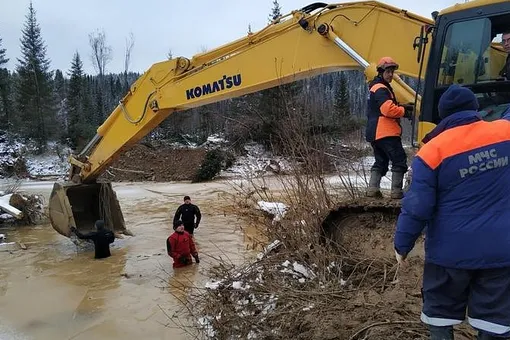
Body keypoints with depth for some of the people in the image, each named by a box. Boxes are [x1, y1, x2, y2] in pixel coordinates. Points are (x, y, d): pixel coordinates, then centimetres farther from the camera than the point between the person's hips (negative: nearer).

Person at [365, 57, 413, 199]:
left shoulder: (376, 88, 23)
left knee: (381, 161, 16)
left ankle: (372, 189, 11)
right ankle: (396, 191, -3)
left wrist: (402, 107, 10)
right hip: (386, 133, -11)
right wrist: (404, 111, -8)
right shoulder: (381, 89, -12)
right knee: (399, 160, -4)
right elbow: (388, 110, -23)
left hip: (375, 133, 11)